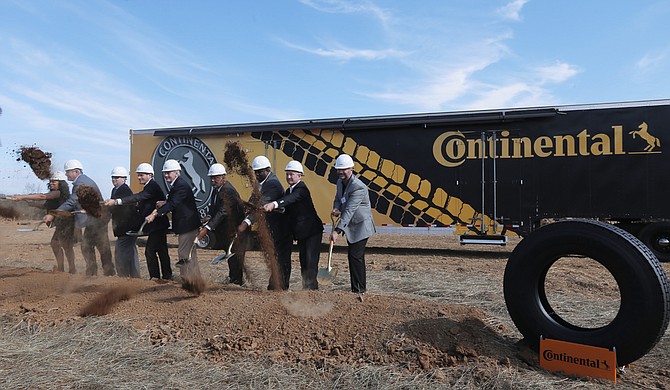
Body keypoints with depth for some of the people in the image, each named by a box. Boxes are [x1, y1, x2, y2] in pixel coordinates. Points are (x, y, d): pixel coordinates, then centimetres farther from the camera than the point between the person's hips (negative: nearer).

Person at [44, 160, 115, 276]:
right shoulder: (82, 181, 15)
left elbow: (71, 202, -24)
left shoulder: (81, 183, -18)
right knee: (86, 247, 12)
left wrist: (53, 215, -23)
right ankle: (91, 273, 17)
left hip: (97, 220, -11)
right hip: (92, 222, 11)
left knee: (103, 248, -3)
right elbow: (74, 203, 19)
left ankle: (109, 273, 4)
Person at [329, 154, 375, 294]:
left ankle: (358, 289, 1)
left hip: (361, 226, -9)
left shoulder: (358, 187, -26)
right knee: (354, 256, 16)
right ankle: (361, 287, 29)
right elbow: (338, 199, 15)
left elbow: (349, 210, -32)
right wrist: (336, 209, -10)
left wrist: (337, 230, -37)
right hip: (351, 226, 9)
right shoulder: (340, 182, 3)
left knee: (355, 256, -11)